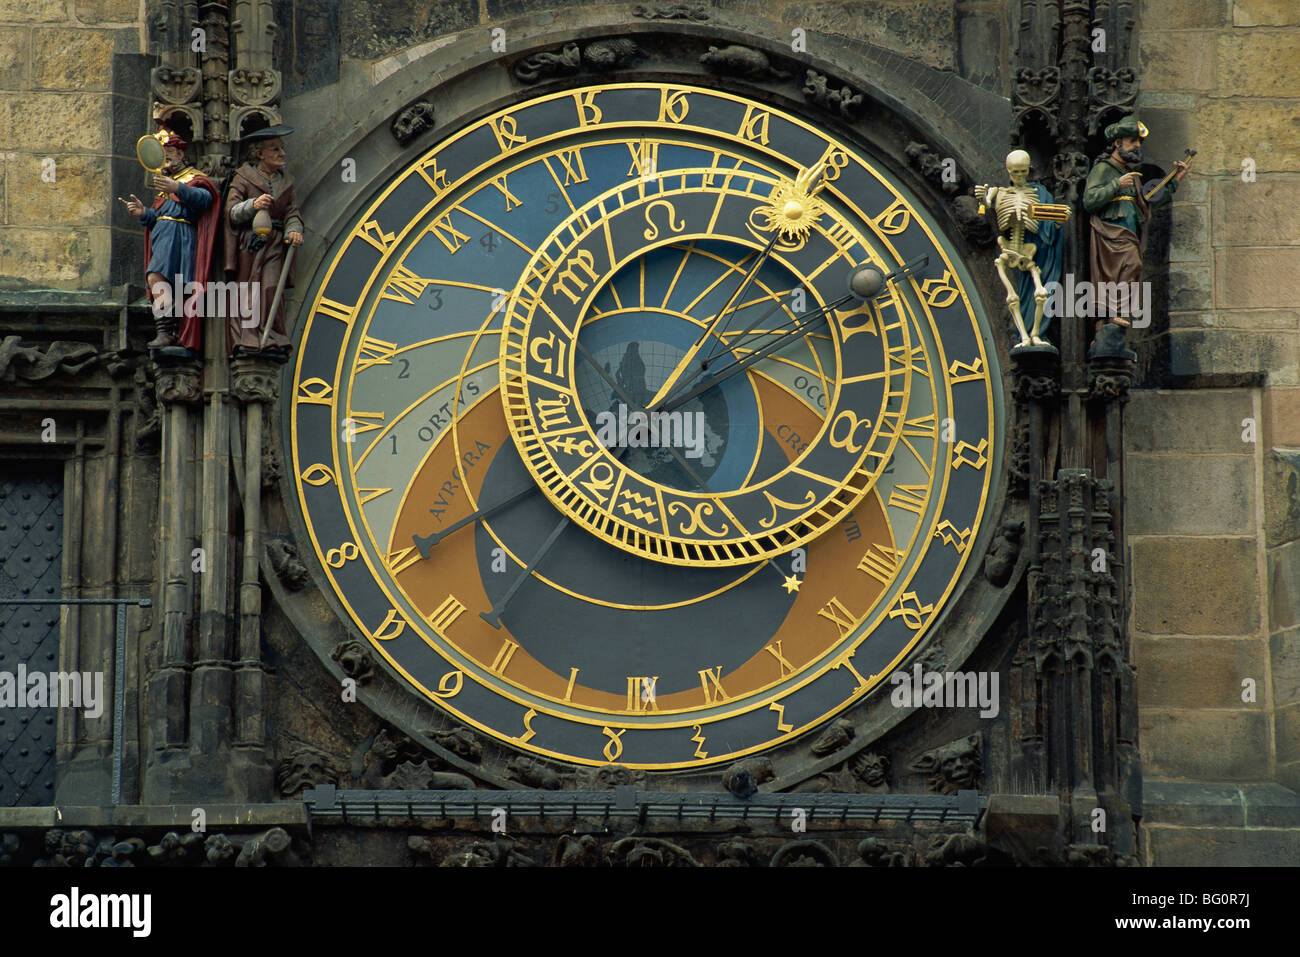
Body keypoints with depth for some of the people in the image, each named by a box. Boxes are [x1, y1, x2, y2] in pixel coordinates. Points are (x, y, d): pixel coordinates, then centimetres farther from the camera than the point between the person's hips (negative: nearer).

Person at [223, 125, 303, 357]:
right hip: (247, 241, -2)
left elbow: (293, 213, 13)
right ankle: (243, 341, -3)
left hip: (273, 244, 3)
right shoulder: (243, 177, 2)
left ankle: (272, 342, -9)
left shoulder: (286, 181, 16)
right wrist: (253, 205, -26)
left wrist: (293, 231, -8)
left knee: (271, 288, -11)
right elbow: (232, 212, -8)